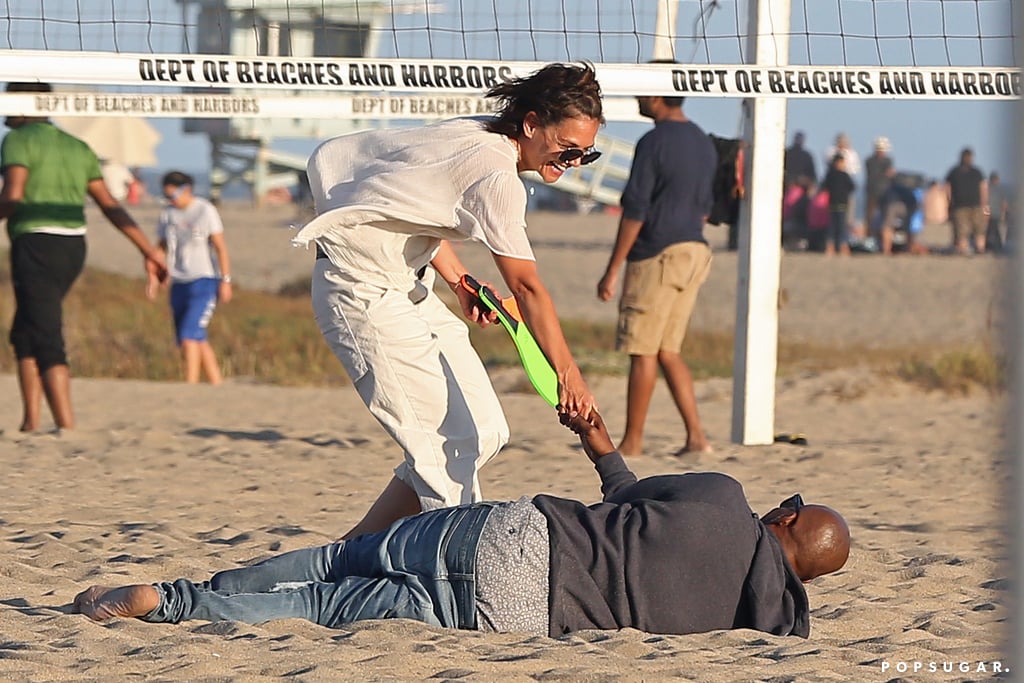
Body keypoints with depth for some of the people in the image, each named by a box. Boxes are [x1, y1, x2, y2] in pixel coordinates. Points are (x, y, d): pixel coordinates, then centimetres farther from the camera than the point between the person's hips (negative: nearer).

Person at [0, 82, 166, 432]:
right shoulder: (77, 147, 18)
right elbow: (111, 206, 14)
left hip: (36, 243, -8)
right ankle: (31, 423, 13)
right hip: (74, 246, 8)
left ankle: (66, 426, -17)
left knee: (47, 343, -9)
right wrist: (148, 249, 16)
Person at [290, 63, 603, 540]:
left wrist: (460, 283, 8)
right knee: (448, 445, -14)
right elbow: (526, 287, -28)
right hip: (364, 291, -10)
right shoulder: (496, 175, -23)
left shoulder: (478, 139, 5)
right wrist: (567, 374, -30)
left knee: (484, 431, 5)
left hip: (406, 283, 10)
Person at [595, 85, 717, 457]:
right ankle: (696, 436, 5)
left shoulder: (654, 143, -13)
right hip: (694, 252, 8)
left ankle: (632, 441, 4)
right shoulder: (702, 143, 13)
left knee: (642, 352, -1)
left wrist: (612, 270, -12)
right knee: (668, 351, 12)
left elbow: (634, 211, -15)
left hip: (656, 257, -8)